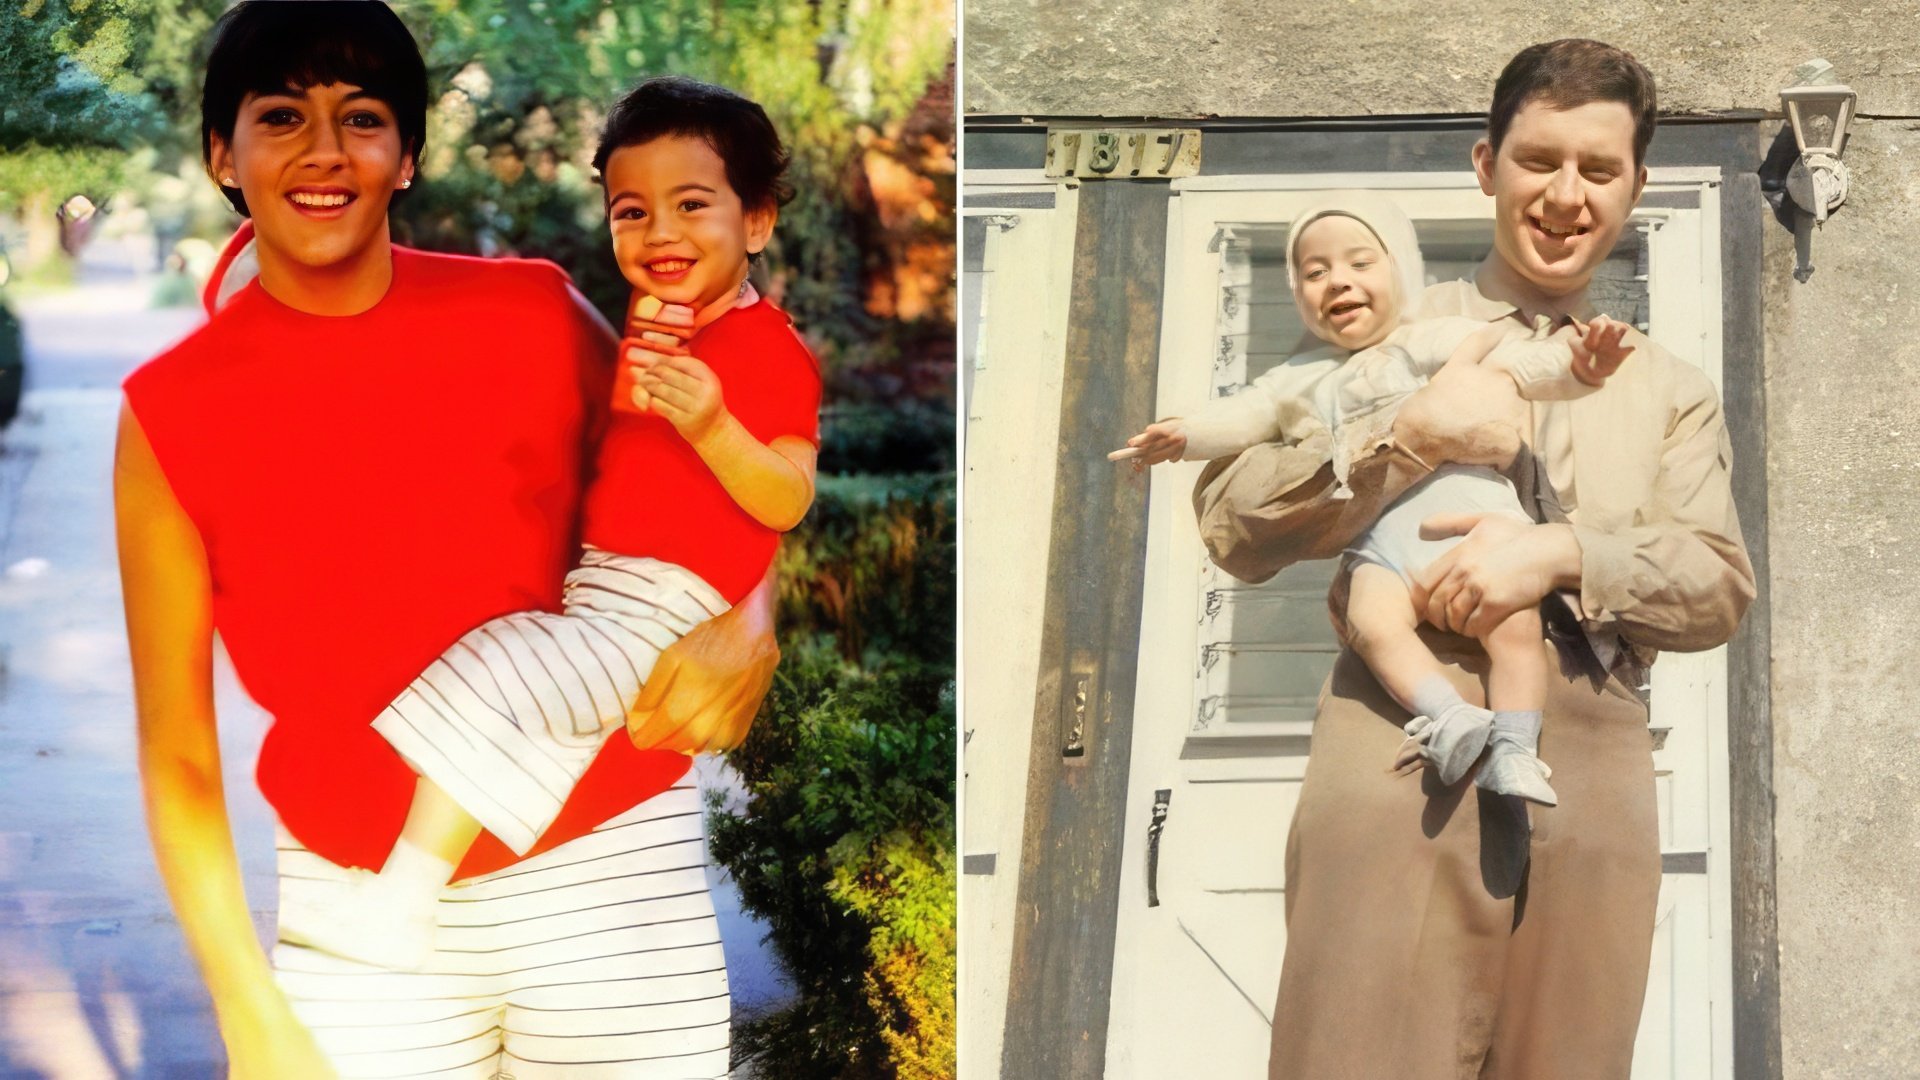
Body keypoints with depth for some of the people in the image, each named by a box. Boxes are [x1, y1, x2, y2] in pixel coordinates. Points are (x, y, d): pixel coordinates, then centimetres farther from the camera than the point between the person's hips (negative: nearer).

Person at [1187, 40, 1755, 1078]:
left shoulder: (1669, 389, 21)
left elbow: (1721, 587, 8)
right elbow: (1233, 526, 5)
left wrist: (1561, 553, -11)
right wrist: (1411, 435, -9)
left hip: (1593, 776, 3)